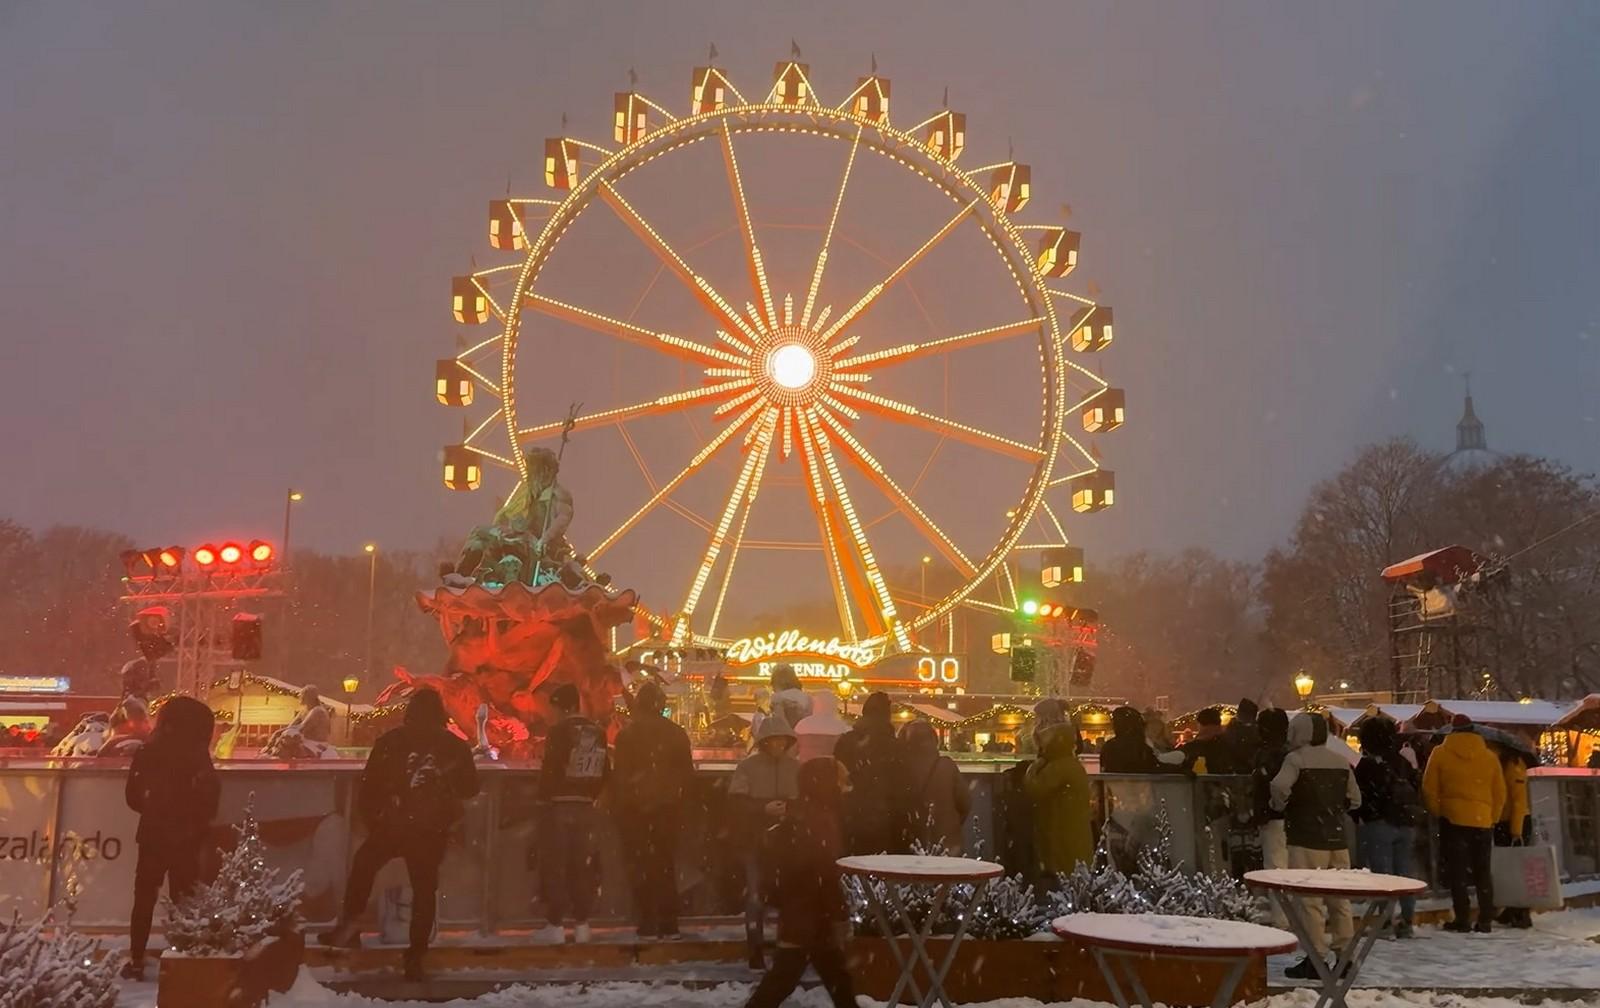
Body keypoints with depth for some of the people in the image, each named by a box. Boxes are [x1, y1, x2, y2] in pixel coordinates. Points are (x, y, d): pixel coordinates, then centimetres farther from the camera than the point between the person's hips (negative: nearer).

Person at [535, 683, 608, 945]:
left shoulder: (559, 731, -13)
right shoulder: (598, 732, 5)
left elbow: (549, 768, -14)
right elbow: (603, 771, 9)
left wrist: (543, 798, -1)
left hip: (559, 805, -5)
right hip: (585, 806, 5)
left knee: (554, 866, 2)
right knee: (582, 866, 11)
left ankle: (555, 926, 2)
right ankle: (582, 925, 13)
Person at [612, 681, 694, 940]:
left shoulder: (627, 733, -7)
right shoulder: (676, 733, 1)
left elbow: (619, 774, -8)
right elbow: (688, 773, 5)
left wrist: (621, 803, 0)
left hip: (635, 809, -3)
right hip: (666, 808, 3)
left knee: (640, 866, 2)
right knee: (666, 865, 10)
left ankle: (647, 924, 0)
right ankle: (668, 925, 9)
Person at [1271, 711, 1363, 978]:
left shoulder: (1296, 758, -9)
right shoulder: (1341, 761, 11)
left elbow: (1280, 786, -25)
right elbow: (1354, 799, 16)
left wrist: (1279, 806, -6)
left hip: (1307, 838, -6)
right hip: (1338, 838, 6)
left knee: (1310, 900, -2)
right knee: (1340, 899, 13)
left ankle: (1316, 959, -1)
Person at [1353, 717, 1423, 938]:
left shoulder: (1367, 765, -11)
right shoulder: (1404, 763, 9)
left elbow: (1359, 796, -12)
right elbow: (1417, 789, 13)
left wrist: (1358, 820, -1)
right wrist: (1413, 817, 19)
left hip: (1378, 824, -6)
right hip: (1405, 824, 6)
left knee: (1381, 872, -3)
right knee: (1405, 871, 11)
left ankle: (1384, 921, -6)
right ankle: (1407, 921, 16)